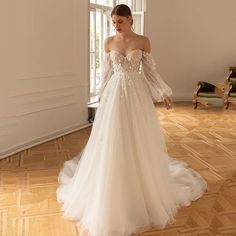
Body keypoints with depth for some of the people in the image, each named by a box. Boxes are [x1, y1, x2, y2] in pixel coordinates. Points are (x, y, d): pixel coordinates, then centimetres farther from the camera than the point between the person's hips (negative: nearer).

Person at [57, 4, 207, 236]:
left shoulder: (143, 41, -2)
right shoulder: (109, 42, 4)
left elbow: (150, 71, 2)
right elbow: (107, 72, 10)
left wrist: (164, 94, -1)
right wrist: (102, 96, 13)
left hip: (137, 95, -1)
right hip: (114, 95, 2)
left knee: (138, 142, 7)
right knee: (112, 143, 5)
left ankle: (144, 187, 28)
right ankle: (112, 193, 24)